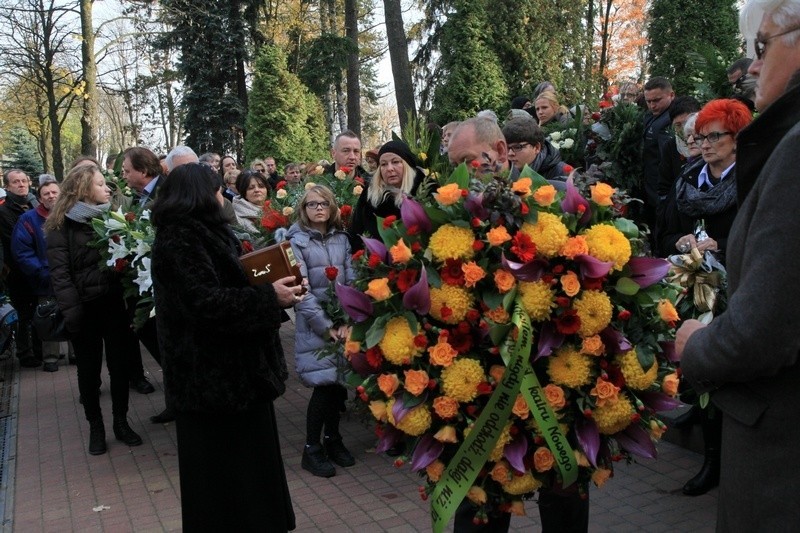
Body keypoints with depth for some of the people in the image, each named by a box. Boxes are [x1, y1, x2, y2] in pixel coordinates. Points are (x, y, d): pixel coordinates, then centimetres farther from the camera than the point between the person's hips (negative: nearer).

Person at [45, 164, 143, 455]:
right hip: (85, 307, -3)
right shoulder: (62, 224, -5)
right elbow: (59, 272, -10)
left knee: (119, 364, 8)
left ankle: (121, 422, 23)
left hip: (114, 303, 3)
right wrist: (72, 312, -18)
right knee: (89, 369, 9)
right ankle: (95, 426, 22)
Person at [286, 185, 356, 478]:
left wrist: (347, 322, -10)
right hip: (314, 324, -4)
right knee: (325, 383, -7)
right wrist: (326, 326, -14)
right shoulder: (296, 242, -2)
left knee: (341, 382, 5)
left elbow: (351, 281, 3)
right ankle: (311, 449, 7)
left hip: (343, 321, 4)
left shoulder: (342, 239, 9)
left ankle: (332, 439, 25)